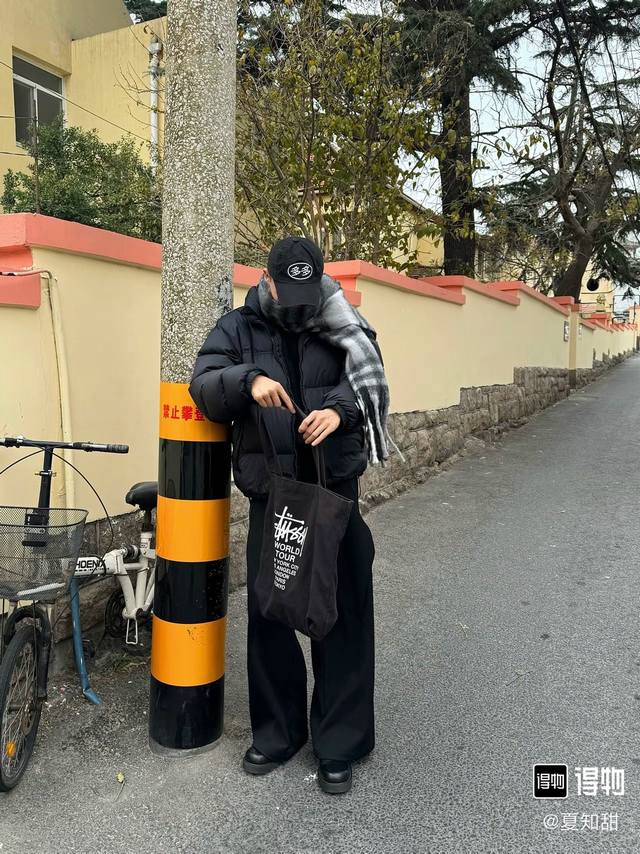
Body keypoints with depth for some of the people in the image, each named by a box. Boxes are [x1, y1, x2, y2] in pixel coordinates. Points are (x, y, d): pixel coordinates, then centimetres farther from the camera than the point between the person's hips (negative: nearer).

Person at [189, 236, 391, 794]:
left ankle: (341, 743, 22)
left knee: (344, 615, 4)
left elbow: (373, 383, -4)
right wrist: (248, 379, -24)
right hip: (269, 497, 1)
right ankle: (277, 731, 32)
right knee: (267, 613, 11)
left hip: (335, 493, -1)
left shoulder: (344, 329, 6)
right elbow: (204, 388, -4)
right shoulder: (237, 329, 6)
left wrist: (341, 408, -25)